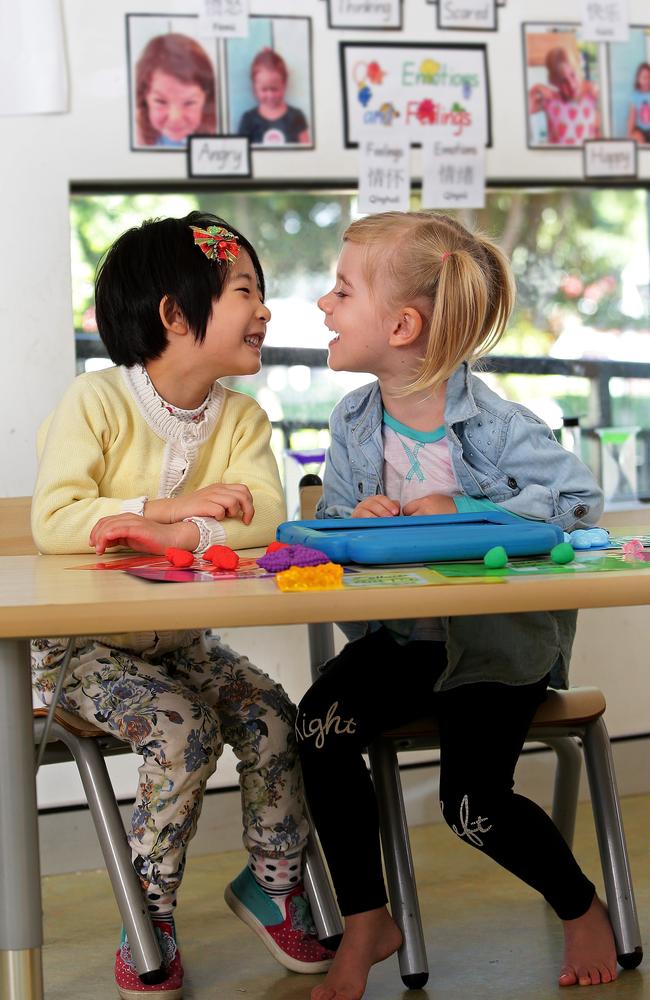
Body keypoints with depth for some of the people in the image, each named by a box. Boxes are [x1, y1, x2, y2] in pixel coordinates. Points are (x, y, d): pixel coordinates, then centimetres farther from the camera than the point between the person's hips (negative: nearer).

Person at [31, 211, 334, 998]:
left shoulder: (241, 417, 0)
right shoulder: (96, 402, -15)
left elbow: (263, 517, -17)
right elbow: (53, 522, -27)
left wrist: (171, 535, -34)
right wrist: (173, 505, -31)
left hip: (177, 637, 5)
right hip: (81, 644, -5)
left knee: (273, 720, -14)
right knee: (183, 730, -26)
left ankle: (272, 881, 12)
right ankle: (149, 919, -5)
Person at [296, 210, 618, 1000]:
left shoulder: (493, 425, -16)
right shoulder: (353, 423, 1)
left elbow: (579, 498, -22)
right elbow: (329, 520, 7)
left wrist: (462, 514, -26)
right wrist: (357, 521, -19)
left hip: (500, 638, -4)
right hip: (402, 631, 5)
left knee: (473, 802, -15)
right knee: (321, 723, -21)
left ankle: (581, 908, 18)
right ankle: (365, 923, -4)